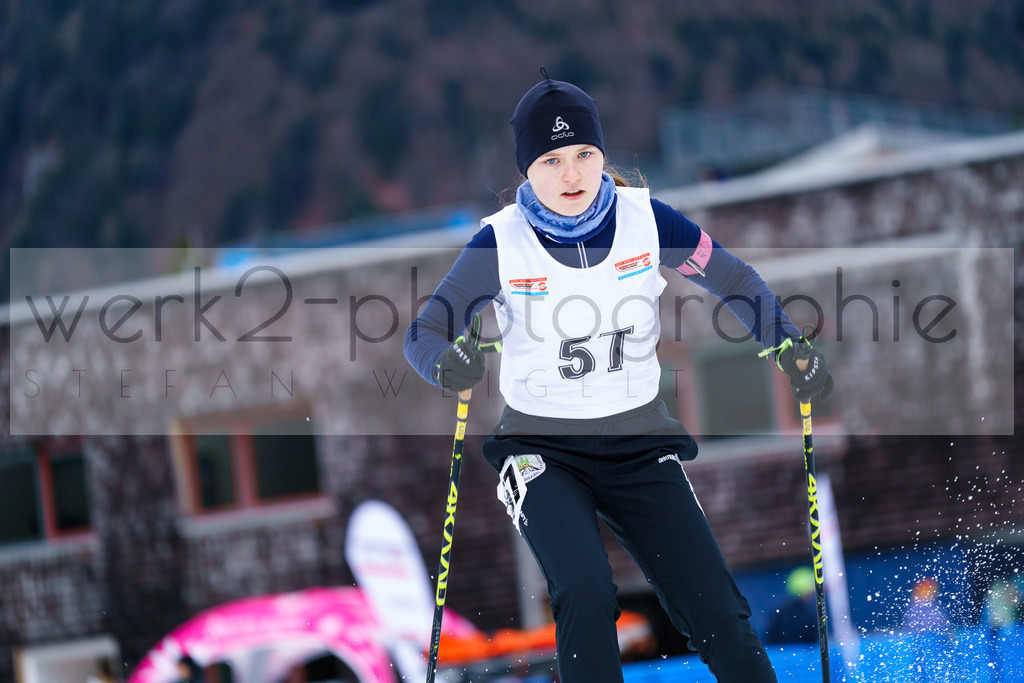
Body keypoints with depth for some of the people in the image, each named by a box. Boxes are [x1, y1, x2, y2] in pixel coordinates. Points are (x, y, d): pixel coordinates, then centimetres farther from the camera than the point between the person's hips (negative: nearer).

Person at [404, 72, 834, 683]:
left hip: (640, 445, 2)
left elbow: (735, 280, 5)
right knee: (586, 595, -28)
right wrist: (446, 364, -31)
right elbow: (423, 332, -8)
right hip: (542, 450, -2)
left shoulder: (645, 219, -6)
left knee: (719, 618, -7)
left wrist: (787, 343, -12)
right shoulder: (501, 242, -9)